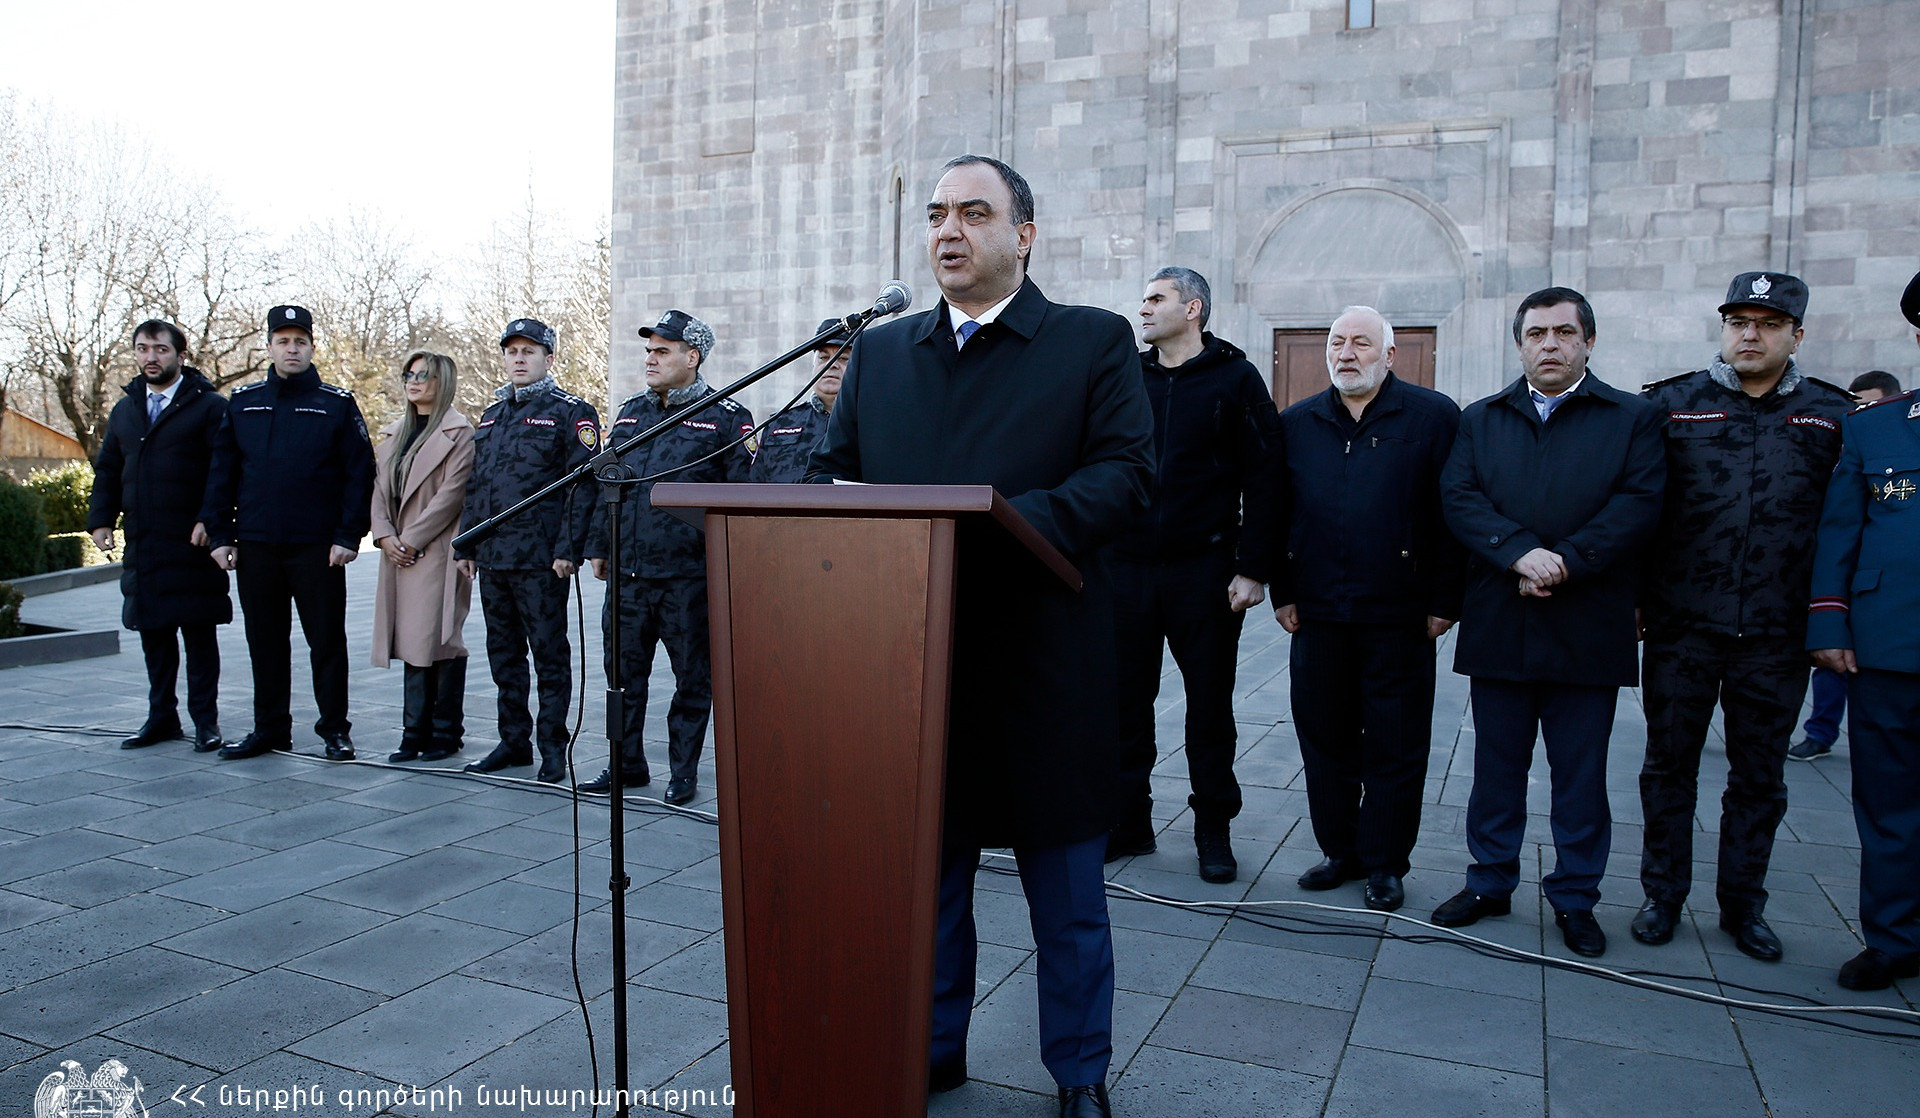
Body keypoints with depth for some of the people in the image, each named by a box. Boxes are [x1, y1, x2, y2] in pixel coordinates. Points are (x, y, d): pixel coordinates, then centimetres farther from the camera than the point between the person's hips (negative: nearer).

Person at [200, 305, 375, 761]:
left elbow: (359, 473, -2)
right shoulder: (242, 403, 10)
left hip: (318, 548, -3)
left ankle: (335, 730, 13)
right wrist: (220, 535, 4)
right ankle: (270, 728, 22)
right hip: (256, 547, 3)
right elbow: (221, 473, 11)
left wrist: (348, 536, -9)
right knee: (265, 642, 11)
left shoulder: (337, 404, 1)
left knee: (327, 641, 3)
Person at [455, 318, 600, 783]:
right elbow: (473, 486, 21)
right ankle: (513, 741, 24)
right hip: (492, 557, 7)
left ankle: (553, 748, 10)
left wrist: (568, 549, -16)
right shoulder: (491, 415, 18)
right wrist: (464, 545, 15)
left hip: (540, 560, -7)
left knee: (550, 655, 1)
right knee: (504, 654, 13)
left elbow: (583, 484, -10)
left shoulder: (571, 413, -3)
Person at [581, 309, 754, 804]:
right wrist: (599, 546, 14)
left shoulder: (726, 418, -3)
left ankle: (683, 772, 18)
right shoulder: (631, 411, 15)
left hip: (689, 575, -5)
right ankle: (627, 763, 26)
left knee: (693, 675, 5)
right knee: (624, 670, 12)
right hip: (628, 570, 5)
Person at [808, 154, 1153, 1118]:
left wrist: (1011, 524, -24)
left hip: (1046, 666, -3)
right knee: (926, 875, 16)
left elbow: (1125, 472, -9)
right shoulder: (879, 353, 14)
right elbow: (829, 473, 11)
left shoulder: (1095, 343, 2)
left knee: (1067, 892, 9)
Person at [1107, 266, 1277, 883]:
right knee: (1125, 699, 7)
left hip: (1203, 571, -3)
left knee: (1209, 705, 6)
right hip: (1126, 567, 3)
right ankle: (1128, 820, 21)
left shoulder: (1235, 378, 0)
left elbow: (1261, 480, -4)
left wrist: (1252, 569, -10)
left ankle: (1213, 830, 20)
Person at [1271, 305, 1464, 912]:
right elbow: (1277, 514, 11)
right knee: (1324, 738, 10)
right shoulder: (1296, 423, 10)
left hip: (1400, 617, -3)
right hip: (1318, 613, 4)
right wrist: (1283, 592, 5)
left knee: (1394, 747, 5)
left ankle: (1385, 864, 19)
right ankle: (1340, 851, 25)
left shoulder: (1434, 417, 0)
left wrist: (1444, 602, -8)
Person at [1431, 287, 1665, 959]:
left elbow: (1639, 503, -8)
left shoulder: (1633, 419, 5)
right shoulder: (1481, 420, 11)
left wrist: (1566, 562, -19)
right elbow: (1458, 497, -3)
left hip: (1588, 628, -1)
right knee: (1497, 765, 11)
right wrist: (1521, 553, -18)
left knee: (1581, 773, 8)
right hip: (1498, 626, 2)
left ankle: (1575, 897, 22)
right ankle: (1490, 881, 25)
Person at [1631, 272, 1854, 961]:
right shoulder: (1671, 405, 1)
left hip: (1777, 637, 1)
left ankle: (1743, 905, 27)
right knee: (1669, 767, 9)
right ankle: (1663, 896, 24)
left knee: (1759, 777, 12)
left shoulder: (1834, 416, 4)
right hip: (1681, 627, -1)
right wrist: (1631, 599, -2)